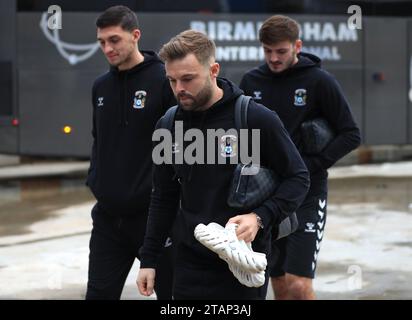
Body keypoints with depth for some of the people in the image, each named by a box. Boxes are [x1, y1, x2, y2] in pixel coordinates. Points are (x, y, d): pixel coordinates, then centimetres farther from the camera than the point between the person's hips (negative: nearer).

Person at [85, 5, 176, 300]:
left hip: (154, 213, -6)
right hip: (108, 215, 6)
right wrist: (96, 180, 9)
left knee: (172, 292, 8)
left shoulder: (164, 80, -11)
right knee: (99, 293, 6)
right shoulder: (101, 86, 10)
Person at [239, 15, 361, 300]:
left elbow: (351, 135, -7)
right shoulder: (251, 81, 4)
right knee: (280, 286, 10)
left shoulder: (319, 81, -8)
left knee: (299, 286, -13)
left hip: (307, 194, -4)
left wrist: (310, 166, -15)